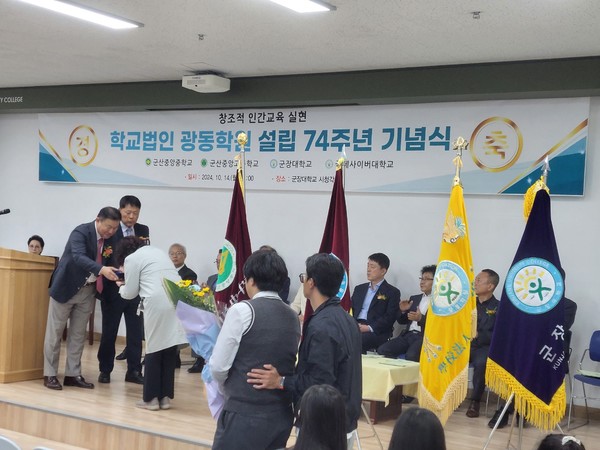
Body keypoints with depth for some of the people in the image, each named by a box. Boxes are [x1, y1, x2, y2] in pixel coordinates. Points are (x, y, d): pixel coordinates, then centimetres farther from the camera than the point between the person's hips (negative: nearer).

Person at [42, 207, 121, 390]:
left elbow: (110, 263, 5)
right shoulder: (81, 232, -22)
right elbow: (78, 257, -38)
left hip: (88, 290, 6)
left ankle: (73, 374, 17)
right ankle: (50, 374, 12)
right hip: (67, 286, -6)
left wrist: (115, 277, -16)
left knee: (78, 333, 10)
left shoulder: (110, 239, -2)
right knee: (55, 331, 4)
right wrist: (101, 269, -51)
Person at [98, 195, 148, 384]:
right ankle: (105, 370, 19)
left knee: (136, 332, 7)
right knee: (109, 332, 7)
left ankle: (133, 371, 15)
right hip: (114, 288, -3)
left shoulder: (143, 231, 8)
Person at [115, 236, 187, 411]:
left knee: (154, 350, 5)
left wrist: (121, 287, 32)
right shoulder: (159, 252, 29)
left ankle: (151, 398, 11)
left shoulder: (131, 258, 9)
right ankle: (165, 397, 15)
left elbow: (130, 294, 11)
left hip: (158, 304, -6)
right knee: (170, 350, 10)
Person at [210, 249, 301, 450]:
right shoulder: (293, 317, 9)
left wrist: (229, 390, 11)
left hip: (245, 415, -7)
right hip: (282, 416, 7)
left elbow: (218, 367, -7)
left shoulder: (242, 310, -10)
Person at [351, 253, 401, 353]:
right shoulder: (359, 289, 25)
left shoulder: (392, 292, 6)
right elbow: (351, 310, 19)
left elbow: (389, 318, -4)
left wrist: (369, 328, -16)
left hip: (376, 332, -4)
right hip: (355, 328, 5)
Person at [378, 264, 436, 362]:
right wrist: (403, 311, 1)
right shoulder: (414, 298, 23)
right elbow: (401, 321, 23)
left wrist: (421, 318, -25)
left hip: (425, 336, -6)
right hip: (408, 335, 6)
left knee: (411, 355, -35)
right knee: (382, 350, -15)